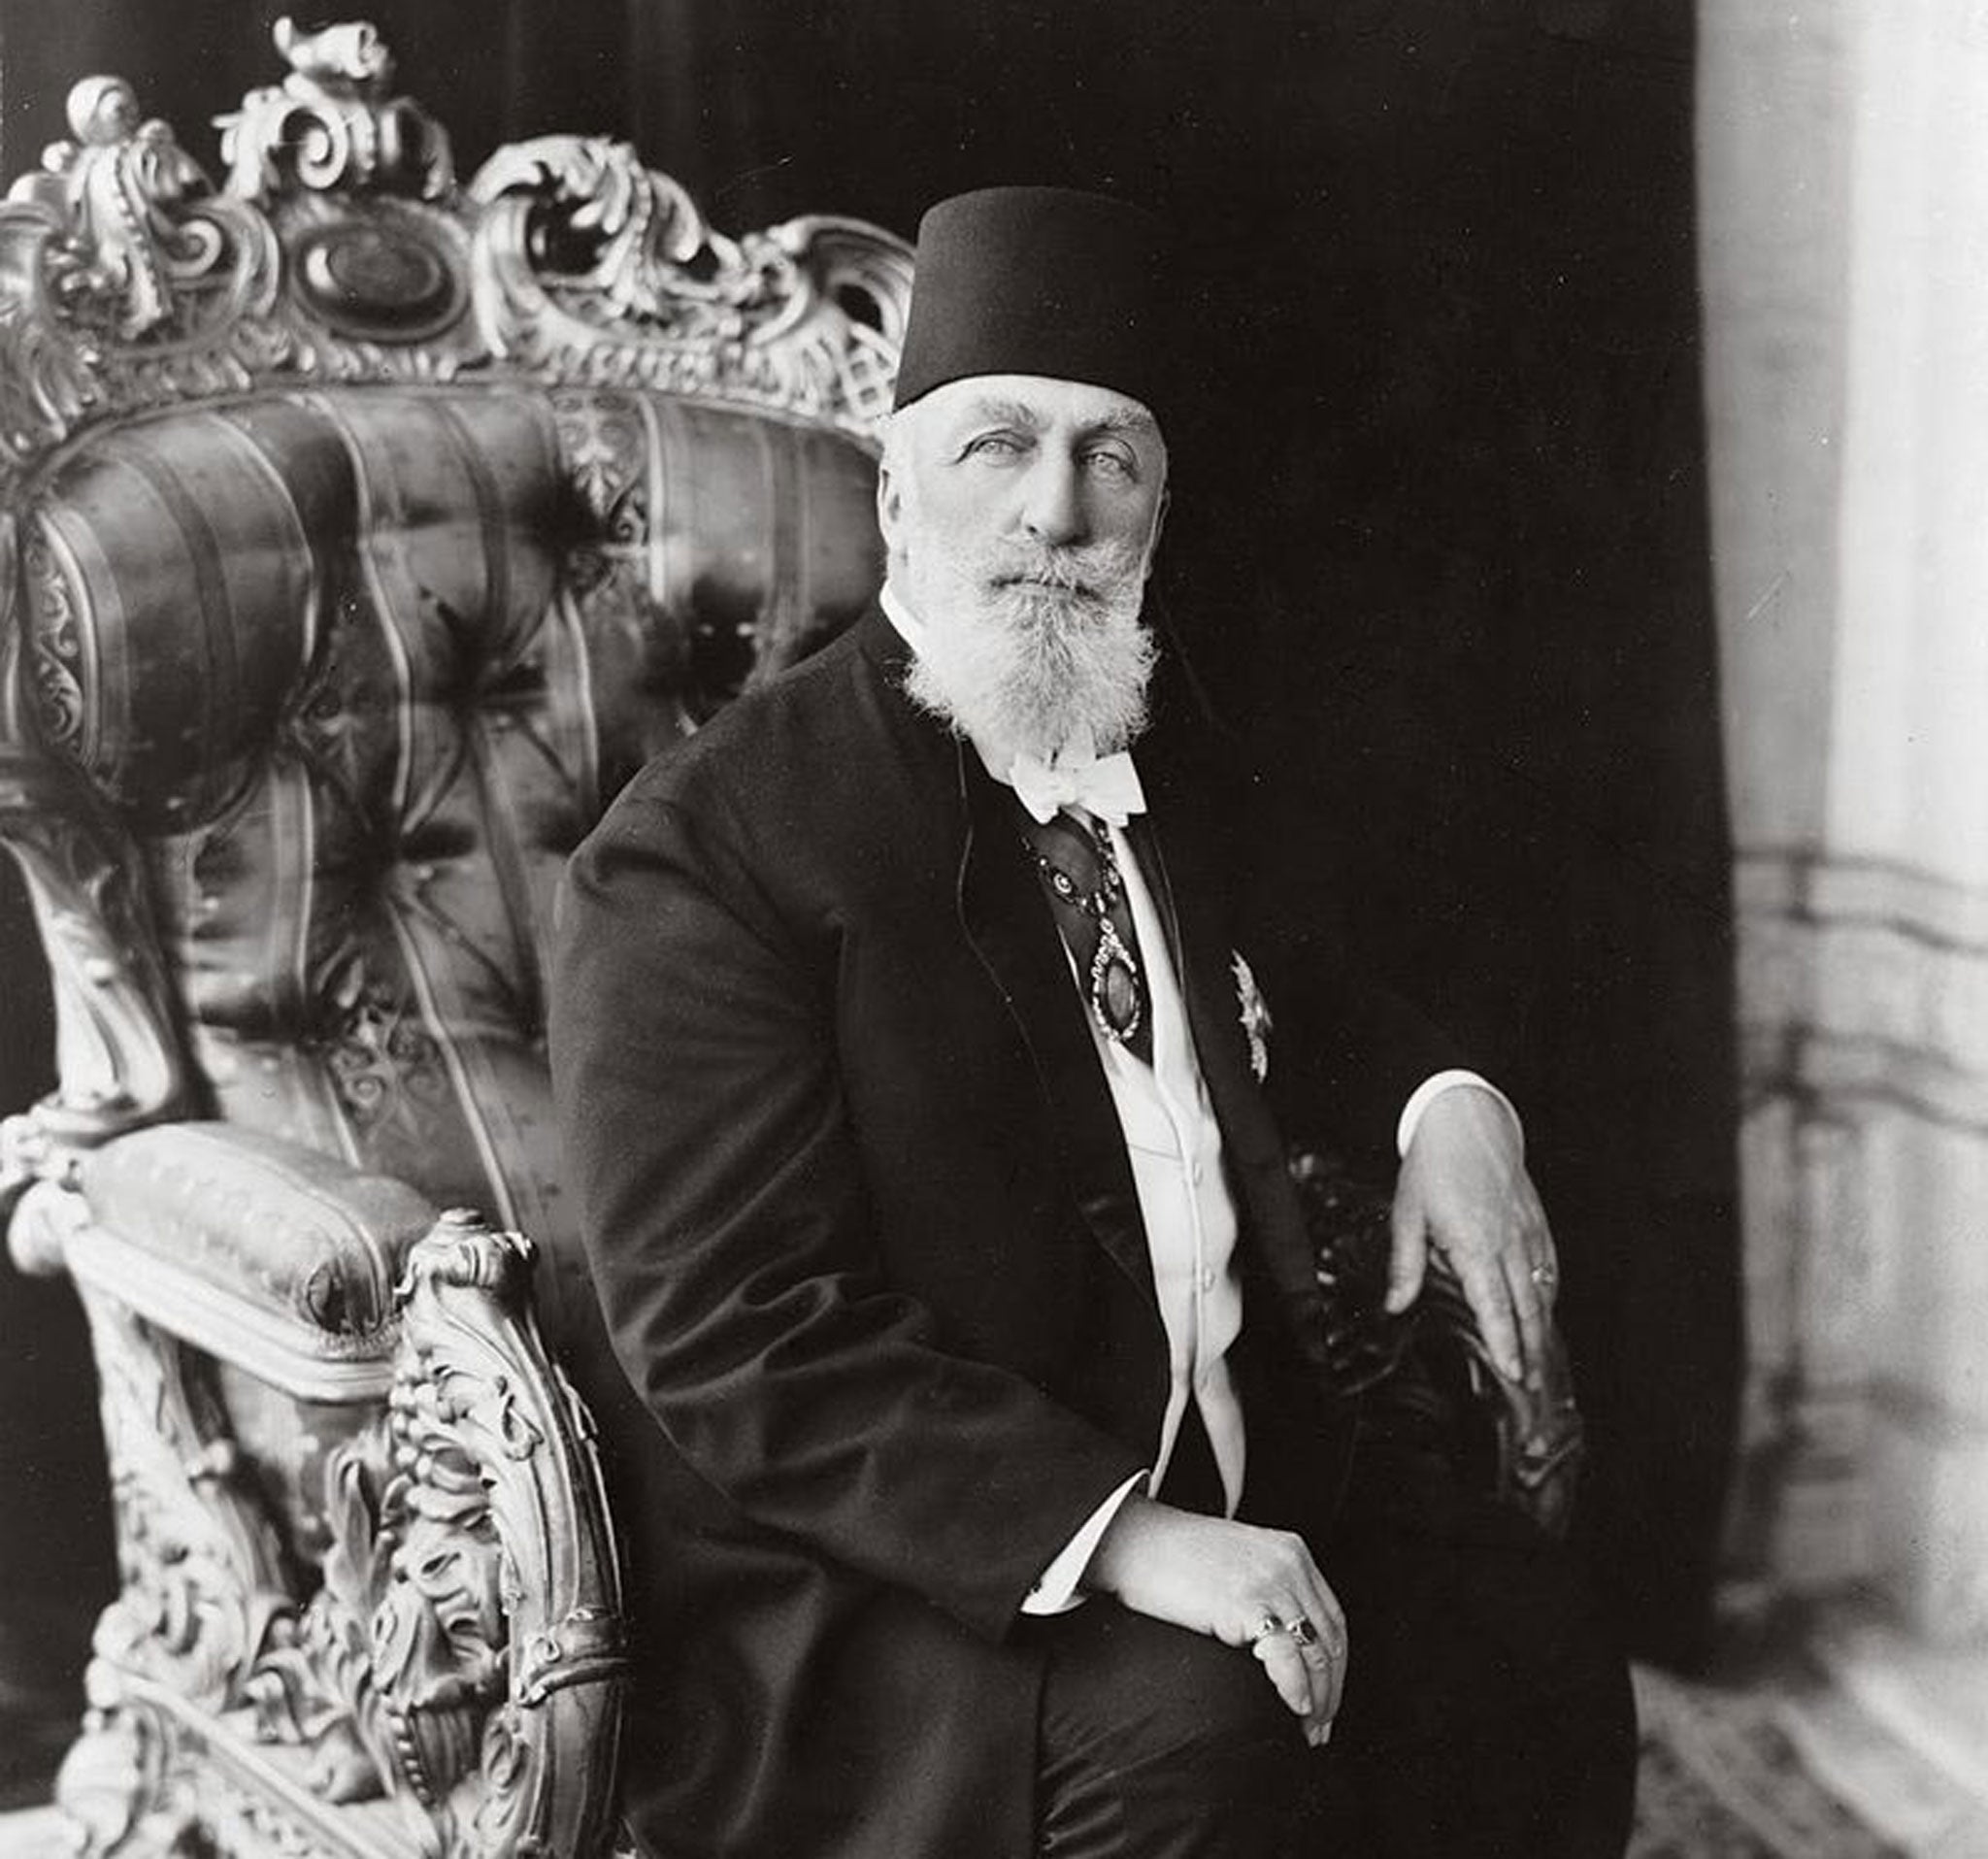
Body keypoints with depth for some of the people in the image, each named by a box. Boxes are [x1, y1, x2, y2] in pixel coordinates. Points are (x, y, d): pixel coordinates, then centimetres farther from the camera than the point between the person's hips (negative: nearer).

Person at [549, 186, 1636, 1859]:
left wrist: (1437, 1097, 7)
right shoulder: (699, 856, -15)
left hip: (1240, 1468, 7)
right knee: (1196, 1722, -30)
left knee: (1530, 1646, -13)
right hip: (858, 1603, -7)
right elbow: (741, 1345, -21)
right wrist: (1118, 1536, -30)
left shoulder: (1155, 758, 9)